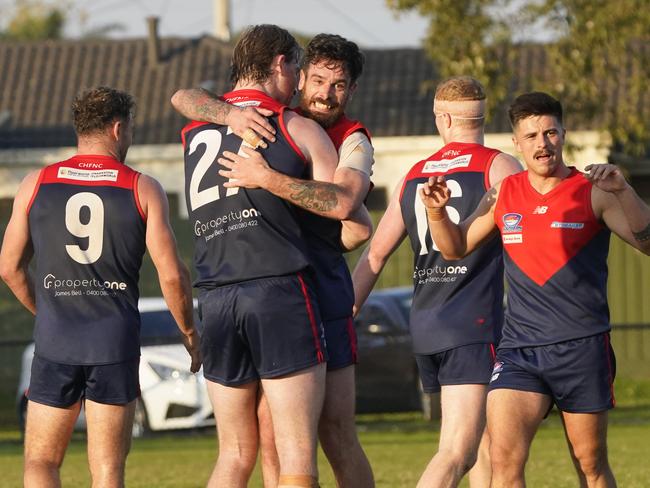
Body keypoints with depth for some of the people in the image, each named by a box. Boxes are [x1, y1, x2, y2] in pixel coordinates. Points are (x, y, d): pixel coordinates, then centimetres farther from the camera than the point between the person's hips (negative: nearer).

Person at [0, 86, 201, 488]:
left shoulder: (37, 184, 5)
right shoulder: (143, 189, -1)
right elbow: (171, 275, -5)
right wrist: (189, 331, 11)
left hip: (55, 344, 1)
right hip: (116, 343, -1)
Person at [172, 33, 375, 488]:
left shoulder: (353, 141, -3)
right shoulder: (269, 122, 9)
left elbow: (345, 202, -24)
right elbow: (184, 98, 3)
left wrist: (267, 178, -29)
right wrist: (230, 114, -17)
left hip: (322, 299, -3)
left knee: (336, 434, -4)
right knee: (269, 436, 1)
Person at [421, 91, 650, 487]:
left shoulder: (592, 192, -2)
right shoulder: (503, 195, 10)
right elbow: (456, 248, 20)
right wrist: (437, 212, 0)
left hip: (582, 349, -2)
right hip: (519, 347, 2)